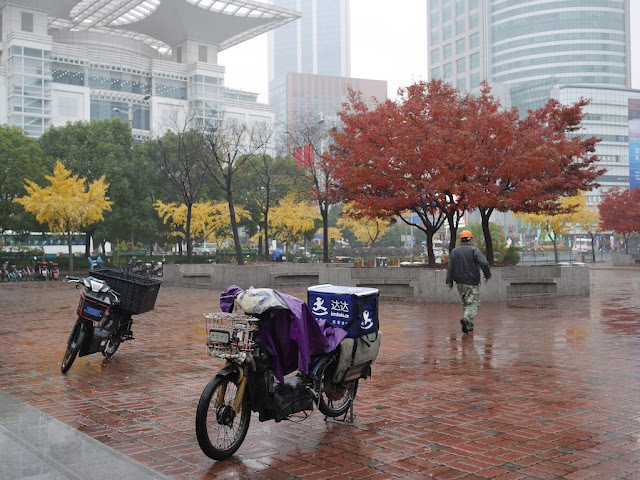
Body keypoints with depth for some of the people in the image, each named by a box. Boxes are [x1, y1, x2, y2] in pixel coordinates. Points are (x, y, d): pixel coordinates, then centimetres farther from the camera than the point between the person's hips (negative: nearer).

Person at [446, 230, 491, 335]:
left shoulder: (454, 251, 6)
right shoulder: (474, 250, -6)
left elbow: (450, 268, 3)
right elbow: (484, 264, -17)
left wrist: (449, 283, 6)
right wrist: (487, 275, -2)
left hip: (460, 283, 5)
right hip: (472, 283, -5)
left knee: (465, 304, 15)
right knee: (473, 303, -3)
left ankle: (469, 326, 16)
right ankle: (466, 319, -28)